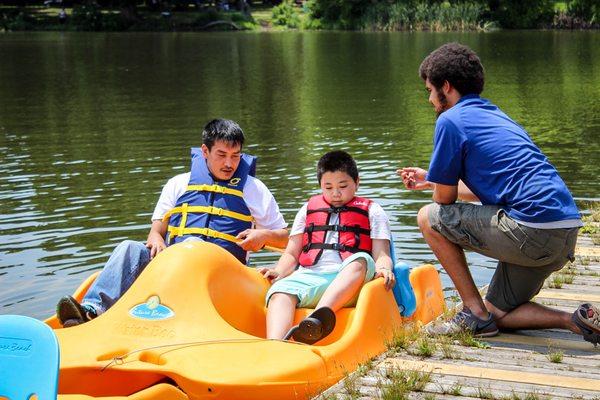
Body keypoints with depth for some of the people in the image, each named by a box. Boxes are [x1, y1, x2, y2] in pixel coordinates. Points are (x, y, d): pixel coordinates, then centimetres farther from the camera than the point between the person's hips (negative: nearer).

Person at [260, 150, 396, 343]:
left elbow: (381, 255, 10)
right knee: (280, 291, -31)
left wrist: (383, 269, -15)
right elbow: (292, 254, 25)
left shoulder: (372, 211, 22)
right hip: (309, 275, 2)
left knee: (362, 260, -37)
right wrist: (279, 271, 2)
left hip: (349, 279, -2)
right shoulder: (308, 209, 29)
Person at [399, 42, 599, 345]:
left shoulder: (451, 120, -2)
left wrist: (436, 184, 24)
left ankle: (475, 313, 6)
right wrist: (430, 180, 41)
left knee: (430, 217, 7)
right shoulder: (495, 116, 25)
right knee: (497, 314, 21)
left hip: (531, 228, -9)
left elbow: (445, 199, 1)